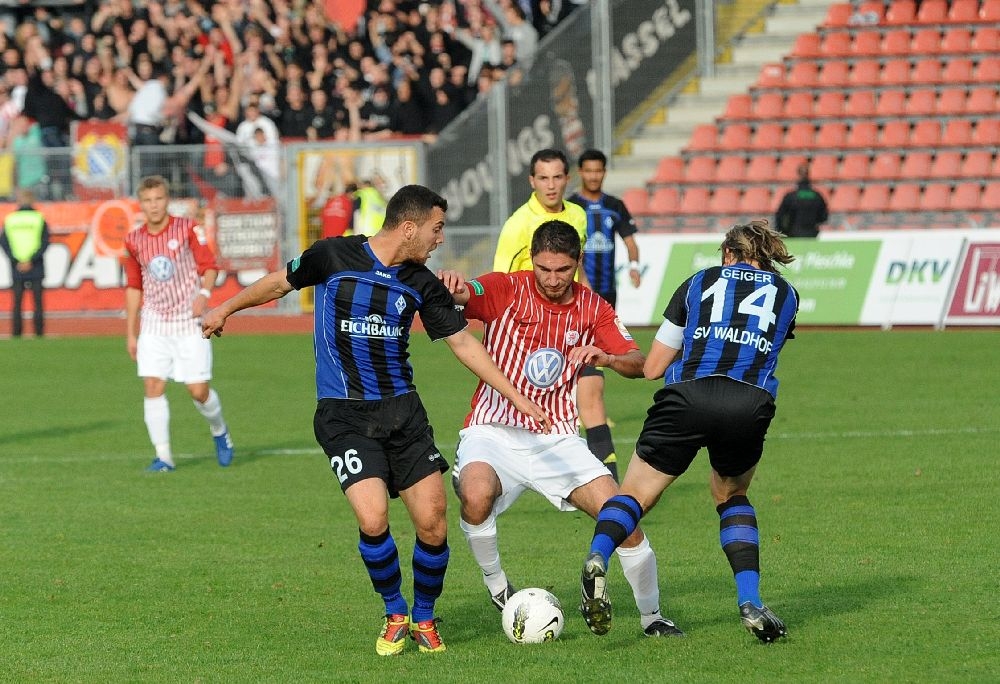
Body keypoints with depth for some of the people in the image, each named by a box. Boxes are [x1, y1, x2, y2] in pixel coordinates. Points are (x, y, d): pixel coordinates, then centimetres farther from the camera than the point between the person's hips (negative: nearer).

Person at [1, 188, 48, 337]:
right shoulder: (39, 218, -1)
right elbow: (44, 242, -9)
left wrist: (17, 261, -8)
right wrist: (31, 260, -11)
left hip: (17, 269, 1)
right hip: (36, 269, -1)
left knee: (17, 304, 5)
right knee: (38, 303, 4)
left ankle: (16, 333, 0)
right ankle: (39, 332, -1)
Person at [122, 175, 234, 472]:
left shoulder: (188, 229, -6)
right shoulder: (134, 241, 3)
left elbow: (210, 266, -4)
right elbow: (134, 286, 13)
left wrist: (204, 293, -25)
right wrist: (130, 333, 13)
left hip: (189, 322, -3)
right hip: (154, 323, 3)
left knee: (199, 391, -4)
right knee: (152, 386, -11)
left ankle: (219, 431, 27)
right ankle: (163, 456, -6)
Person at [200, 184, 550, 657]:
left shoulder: (421, 284, 3)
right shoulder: (333, 256, -6)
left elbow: (462, 342, 8)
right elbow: (283, 281, 12)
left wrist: (517, 397, 6)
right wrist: (226, 307, 20)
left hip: (402, 409, 3)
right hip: (343, 416, -3)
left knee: (433, 525, -6)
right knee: (373, 519, -20)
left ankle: (423, 618, 20)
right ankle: (394, 614, 6)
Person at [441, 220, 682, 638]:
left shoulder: (592, 309, 5)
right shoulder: (506, 290, -6)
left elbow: (638, 364, -2)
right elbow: (461, 294, -24)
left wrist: (606, 357, -25)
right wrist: (452, 288, -50)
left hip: (558, 440, 3)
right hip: (494, 431, -3)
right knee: (476, 497, -34)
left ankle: (651, 616, 12)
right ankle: (495, 583, -5)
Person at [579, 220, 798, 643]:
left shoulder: (698, 283, 21)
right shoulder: (785, 294, 24)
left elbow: (652, 368, 20)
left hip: (687, 397, -1)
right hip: (751, 406, 1)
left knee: (634, 494, 9)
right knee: (732, 497, 27)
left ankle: (597, 559, -23)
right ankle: (750, 604, 11)